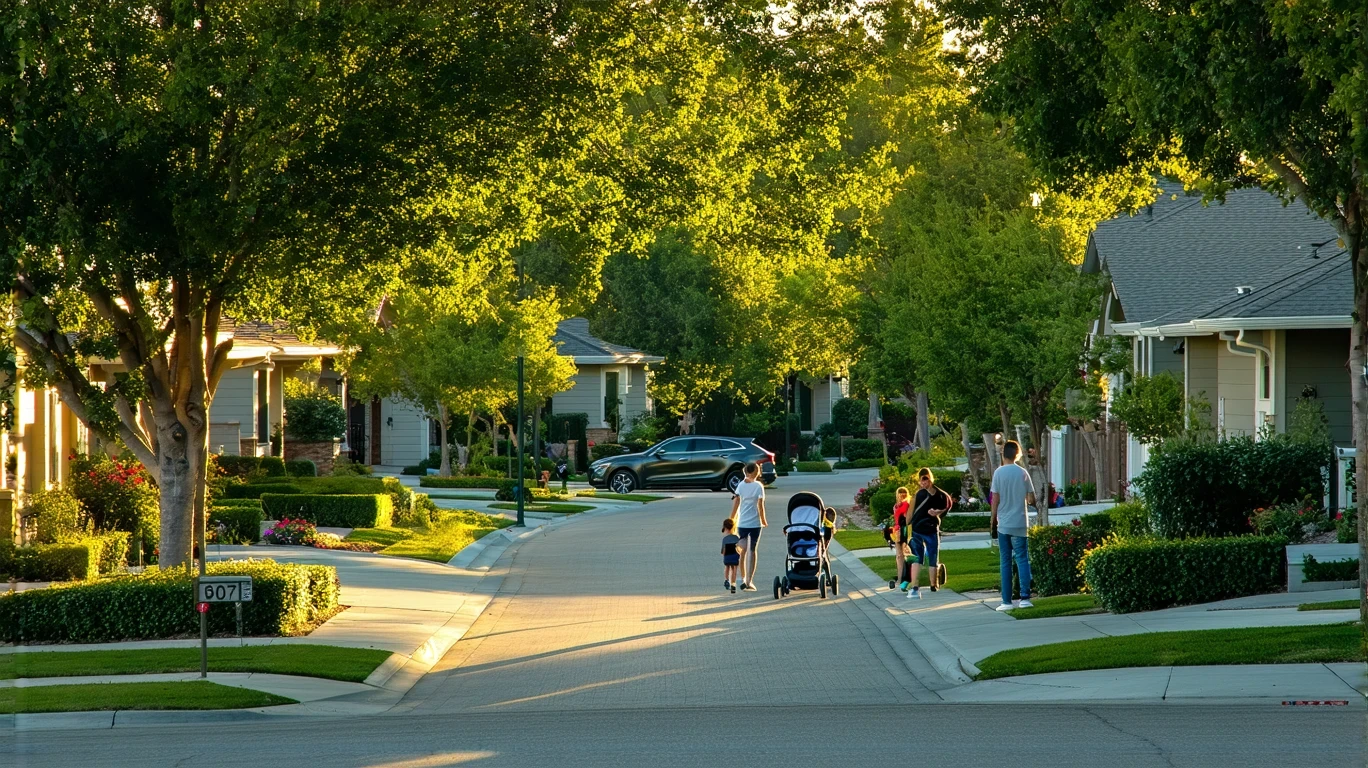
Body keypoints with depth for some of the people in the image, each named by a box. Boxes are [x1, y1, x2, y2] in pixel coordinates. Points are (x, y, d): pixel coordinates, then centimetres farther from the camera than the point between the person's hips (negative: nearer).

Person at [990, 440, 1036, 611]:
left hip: (1004, 524, -1)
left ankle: (1007, 601, 1)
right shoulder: (1023, 473, 0)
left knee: (1005, 562, 3)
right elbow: (1032, 499, -1)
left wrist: (993, 518, 8)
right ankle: (1025, 597, -5)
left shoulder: (999, 473, -5)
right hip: (1020, 524, 1)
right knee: (1022, 559, 5)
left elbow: (995, 499, -6)